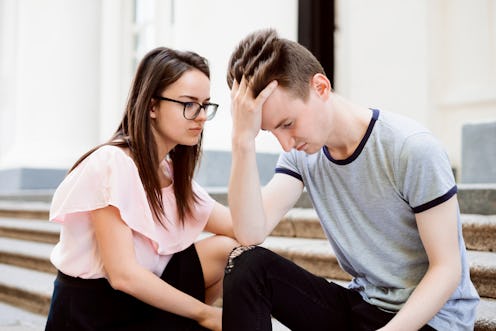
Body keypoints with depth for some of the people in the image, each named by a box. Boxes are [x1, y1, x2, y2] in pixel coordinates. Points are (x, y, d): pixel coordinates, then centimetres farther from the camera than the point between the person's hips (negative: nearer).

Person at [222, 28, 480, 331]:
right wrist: (244, 139, -23)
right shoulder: (301, 155, -3)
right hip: (360, 304, 6)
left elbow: (447, 268, -14)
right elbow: (251, 233, -16)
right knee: (248, 264, -14)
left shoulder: (412, 150, -18)